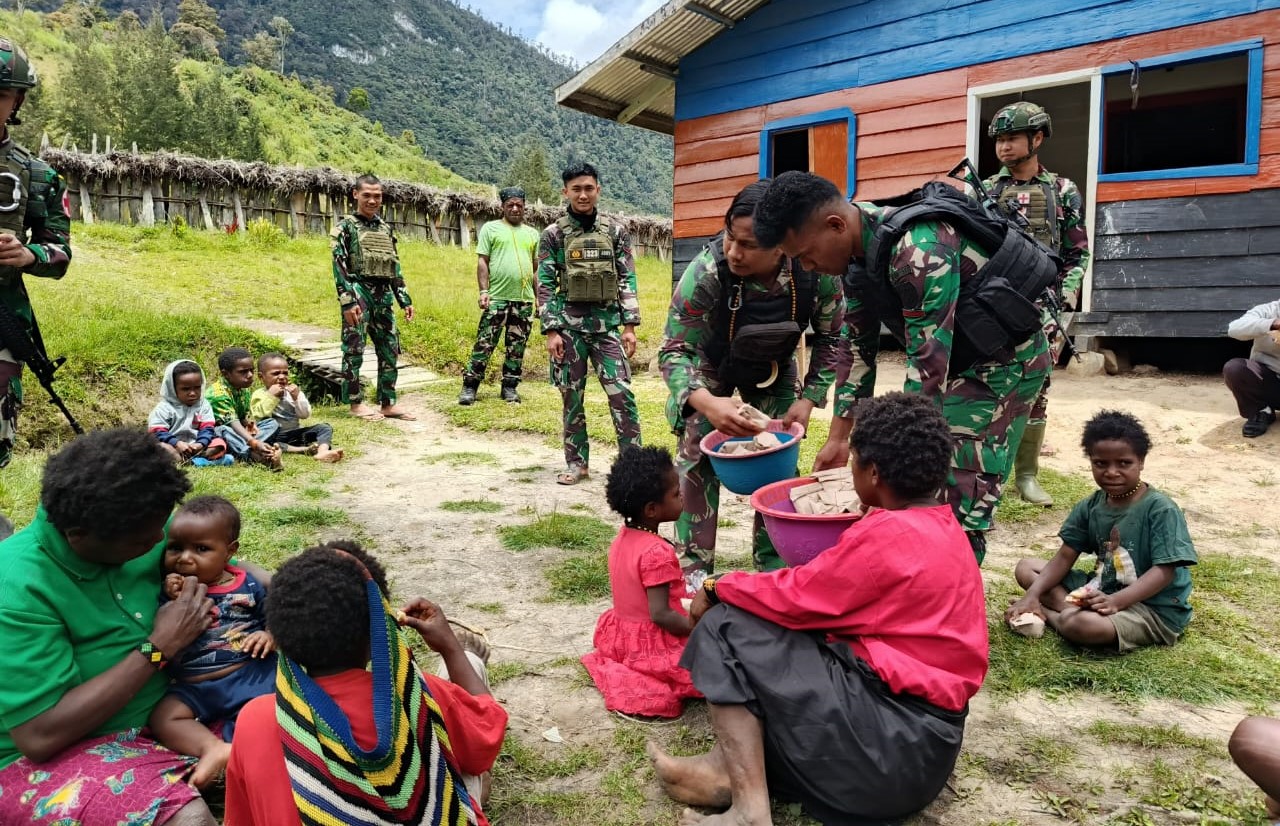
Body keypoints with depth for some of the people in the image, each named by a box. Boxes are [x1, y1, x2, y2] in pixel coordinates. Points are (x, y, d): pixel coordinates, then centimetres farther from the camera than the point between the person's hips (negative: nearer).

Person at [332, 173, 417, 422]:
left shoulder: (386, 229, 16)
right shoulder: (345, 226, -1)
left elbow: (395, 268, 18)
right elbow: (339, 266, -9)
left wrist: (405, 300, 12)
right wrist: (348, 301, -18)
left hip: (384, 295, 6)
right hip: (358, 292, -6)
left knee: (390, 349, 6)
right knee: (354, 349, -4)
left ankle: (388, 404, 13)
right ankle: (356, 403, 5)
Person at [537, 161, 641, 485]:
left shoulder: (615, 231, 6)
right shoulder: (553, 234, 3)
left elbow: (627, 280, 6)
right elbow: (545, 284, 0)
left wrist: (629, 326, -2)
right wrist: (551, 331, -8)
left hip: (607, 324, 0)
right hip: (569, 325, 0)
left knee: (621, 393, -7)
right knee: (572, 397, 6)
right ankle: (576, 463, 17)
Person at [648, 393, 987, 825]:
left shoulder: (889, 534, -21)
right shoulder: (942, 527, 9)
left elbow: (794, 598, -16)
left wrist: (717, 588, -1)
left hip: (896, 742, -10)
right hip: (920, 725, 10)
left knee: (729, 627, -10)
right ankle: (731, 766, 0)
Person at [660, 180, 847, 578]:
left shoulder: (817, 270, -31)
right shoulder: (706, 271, -38)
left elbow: (831, 338, -11)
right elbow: (673, 350, -30)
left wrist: (809, 399, -18)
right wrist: (706, 403, -48)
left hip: (773, 369, 2)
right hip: (710, 366, -2)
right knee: (698, 459, -9)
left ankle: (773, 564, 17)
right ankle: (694, 569, 4)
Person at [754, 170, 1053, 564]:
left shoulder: (919, 250, -32)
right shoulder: (858, 252, -4)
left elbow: (927, 368, -33)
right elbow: (858, 348, 2)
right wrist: (837, 439, 1)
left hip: (1004, 359, -8)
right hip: (958, 358, 8)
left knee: (960, 501, -8)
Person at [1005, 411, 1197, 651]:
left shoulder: (1160, 509, -16)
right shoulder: (1089, 507, 2)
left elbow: (1164, 571, -21)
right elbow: (1065, 557, 2)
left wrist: (1116, 601, -32)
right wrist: (1032, 594, -12)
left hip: (1154, 607, -7)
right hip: (1101, 590, 7)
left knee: (1080, 625, -37)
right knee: (1026, 568, 3)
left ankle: (1048, 613, -6)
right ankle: (1070, 609, -17)